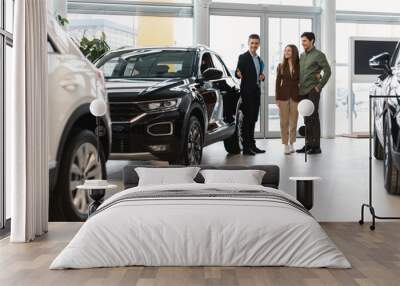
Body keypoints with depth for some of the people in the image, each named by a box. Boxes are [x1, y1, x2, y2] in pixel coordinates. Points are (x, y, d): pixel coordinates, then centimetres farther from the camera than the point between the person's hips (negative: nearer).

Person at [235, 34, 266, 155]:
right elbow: (238, 73, -14)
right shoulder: (243, 57, -7)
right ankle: (246, 147, -4)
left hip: (256, 92, 7)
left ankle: (252, 145, 17)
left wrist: (262, 77, 2)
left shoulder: (259, 59, 16)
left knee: (253, 119, 11)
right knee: (247, 119, -7)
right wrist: (238, 74, -36)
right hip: (247, 92, -7)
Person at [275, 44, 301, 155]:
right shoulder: (281, 66, 5)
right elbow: (278, 82, 3)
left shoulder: (299, 66, 3)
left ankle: (291, 143, 16)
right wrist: (277, 98, -2)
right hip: (283, 95, 0)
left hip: (295, 95, 0)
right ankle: (285, 145, 6)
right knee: (284, 121, 0)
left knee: (293, 121, 5)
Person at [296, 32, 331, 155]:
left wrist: (319, 86, -12)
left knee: (313, 118, -6)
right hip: (302, 91, 7)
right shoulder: (302, 55, 16)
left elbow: (327, 71, -10)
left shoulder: (318, 55, -5)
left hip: (312, 91, -7)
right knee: (306, 119, 10)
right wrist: (299, 86, 10)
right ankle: (308, 144, 15)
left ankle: (316, 146, -2)